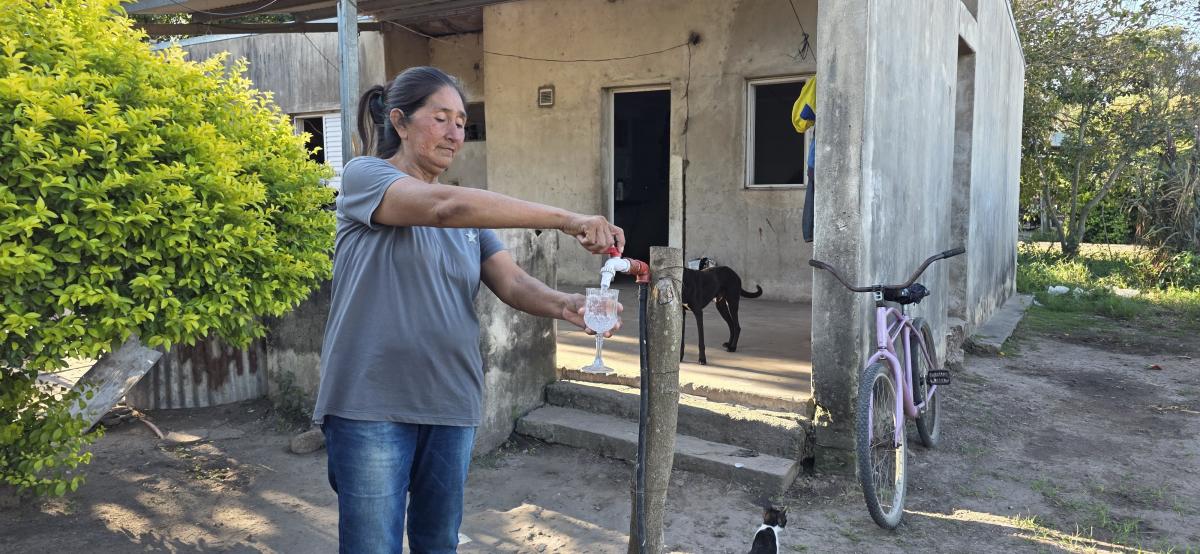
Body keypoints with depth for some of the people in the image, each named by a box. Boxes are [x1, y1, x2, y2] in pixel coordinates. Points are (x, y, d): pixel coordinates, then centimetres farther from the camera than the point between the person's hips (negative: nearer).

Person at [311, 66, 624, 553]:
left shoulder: (469, 215, 15)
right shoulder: (364, 177, -6)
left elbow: (513, 284, 2)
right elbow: (444, 207, -25)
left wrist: (566, 306, -20)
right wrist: (565, 219, -30)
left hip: (452, 405, 6)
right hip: (372, 405, -6)